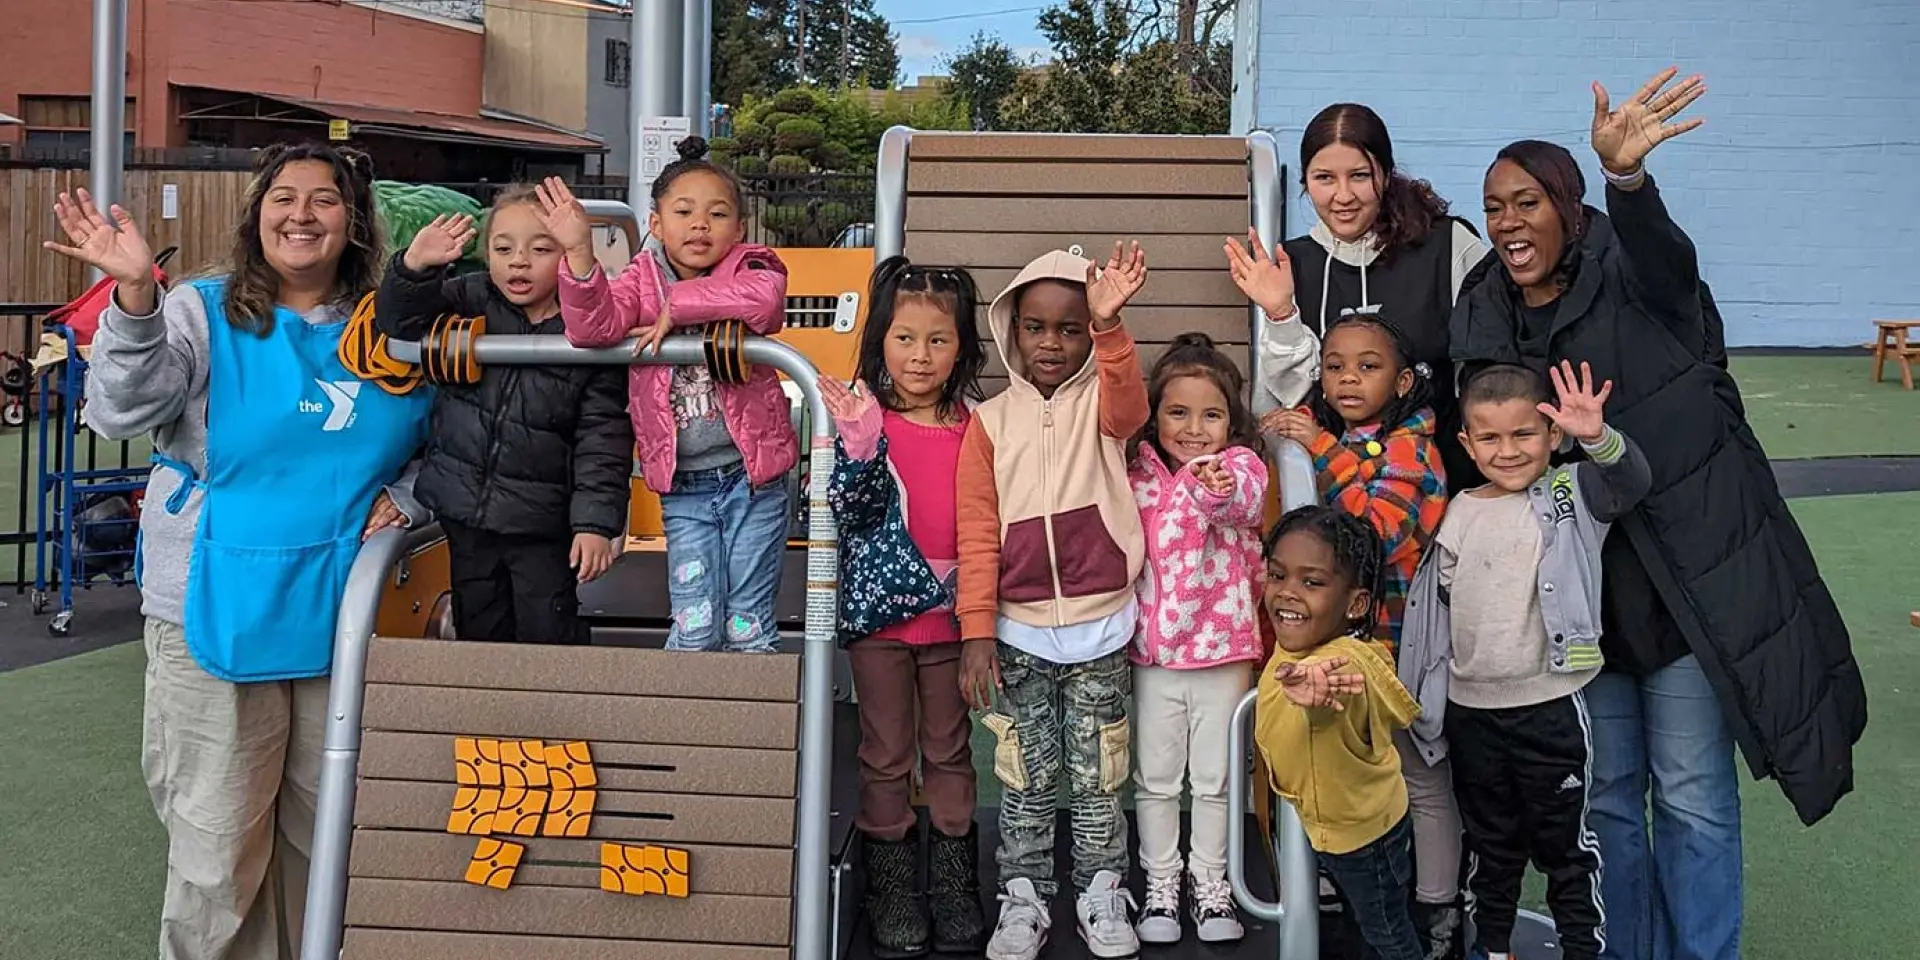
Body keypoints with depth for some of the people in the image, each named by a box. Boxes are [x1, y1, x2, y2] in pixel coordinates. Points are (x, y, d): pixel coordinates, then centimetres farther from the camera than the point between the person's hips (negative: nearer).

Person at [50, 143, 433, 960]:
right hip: (219, 612, -3)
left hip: (344, 611, 3)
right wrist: (135, 294, -33)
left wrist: (404, 498, -2)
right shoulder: (201, 313, -2)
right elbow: (121, 411, -19)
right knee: (216, 838, 3)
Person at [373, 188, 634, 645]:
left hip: (543, 523, -3)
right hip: (466, 511, 4)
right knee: (479, 631, 17)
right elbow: (398, 321, -5)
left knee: (550, 637, 3)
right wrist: (415, 265, -24)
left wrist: (596, 521, -16)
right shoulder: (469, 300, 0)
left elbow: (602, 439, -9)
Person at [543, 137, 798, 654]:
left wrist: (677, 306, -22)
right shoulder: (642, 279, 1)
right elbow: (595, 326, -18)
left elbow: (765, 296, -28)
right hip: (683, 486, 1)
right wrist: (580, 253, -33)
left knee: (750, 626, 9)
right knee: (695, 627, -1)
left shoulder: (749, 268, -3)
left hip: (752, 476, -1)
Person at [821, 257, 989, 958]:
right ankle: (892, 891, 22)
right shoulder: (862, 416, -8)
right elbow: (851, 512, -17)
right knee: (887, 757, 9)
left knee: (950, 753, 14)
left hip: (950, 614, 3)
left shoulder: (972, 425, 1)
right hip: (882, 609, -2)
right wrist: (859, 439, -31)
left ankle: (955, 889, 25)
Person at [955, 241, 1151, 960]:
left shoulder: (1102, 403, 1)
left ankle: (1102, 897, 25)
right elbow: (978, 534, -2)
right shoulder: (990, 422, 1)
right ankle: (1024, 900, 23)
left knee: (1097, 776, 10)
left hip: (1100, 631, 0)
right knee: (1027, 778, 9)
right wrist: (976, 630, -8)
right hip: (1018, 634, 1)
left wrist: (1108, 324, -44)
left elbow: (1129, 404, -26)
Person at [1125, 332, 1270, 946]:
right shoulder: (1137, 474, -1)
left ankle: (1210, 883, 28)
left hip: (1223, 650, -2)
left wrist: (1219, 488, -57)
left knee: (1216, 778, 12)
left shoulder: (1241, 465, -9)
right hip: (1152, 651, 2)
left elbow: (1244, 496, -34)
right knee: (1155, 779, 11)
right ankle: (1161, 885, 26)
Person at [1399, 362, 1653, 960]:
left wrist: (1597, 437, -47)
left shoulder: (1571, 496, -7)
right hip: (1471, 709, 4)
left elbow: (1630, 481, -27)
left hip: (1550, 706, -4)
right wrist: (1431, 693, 16)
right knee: (1490, 842, 19)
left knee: (1564, 842, 9)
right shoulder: (1461, 513, 4)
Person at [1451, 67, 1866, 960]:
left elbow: (1668, 260, -36)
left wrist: (1627, 176, -55)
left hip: (1686, 570, -5)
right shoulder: (1484, 317, 4)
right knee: (1606, 792, 15)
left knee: (1692, 796, 4)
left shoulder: (1630, 275, -12)